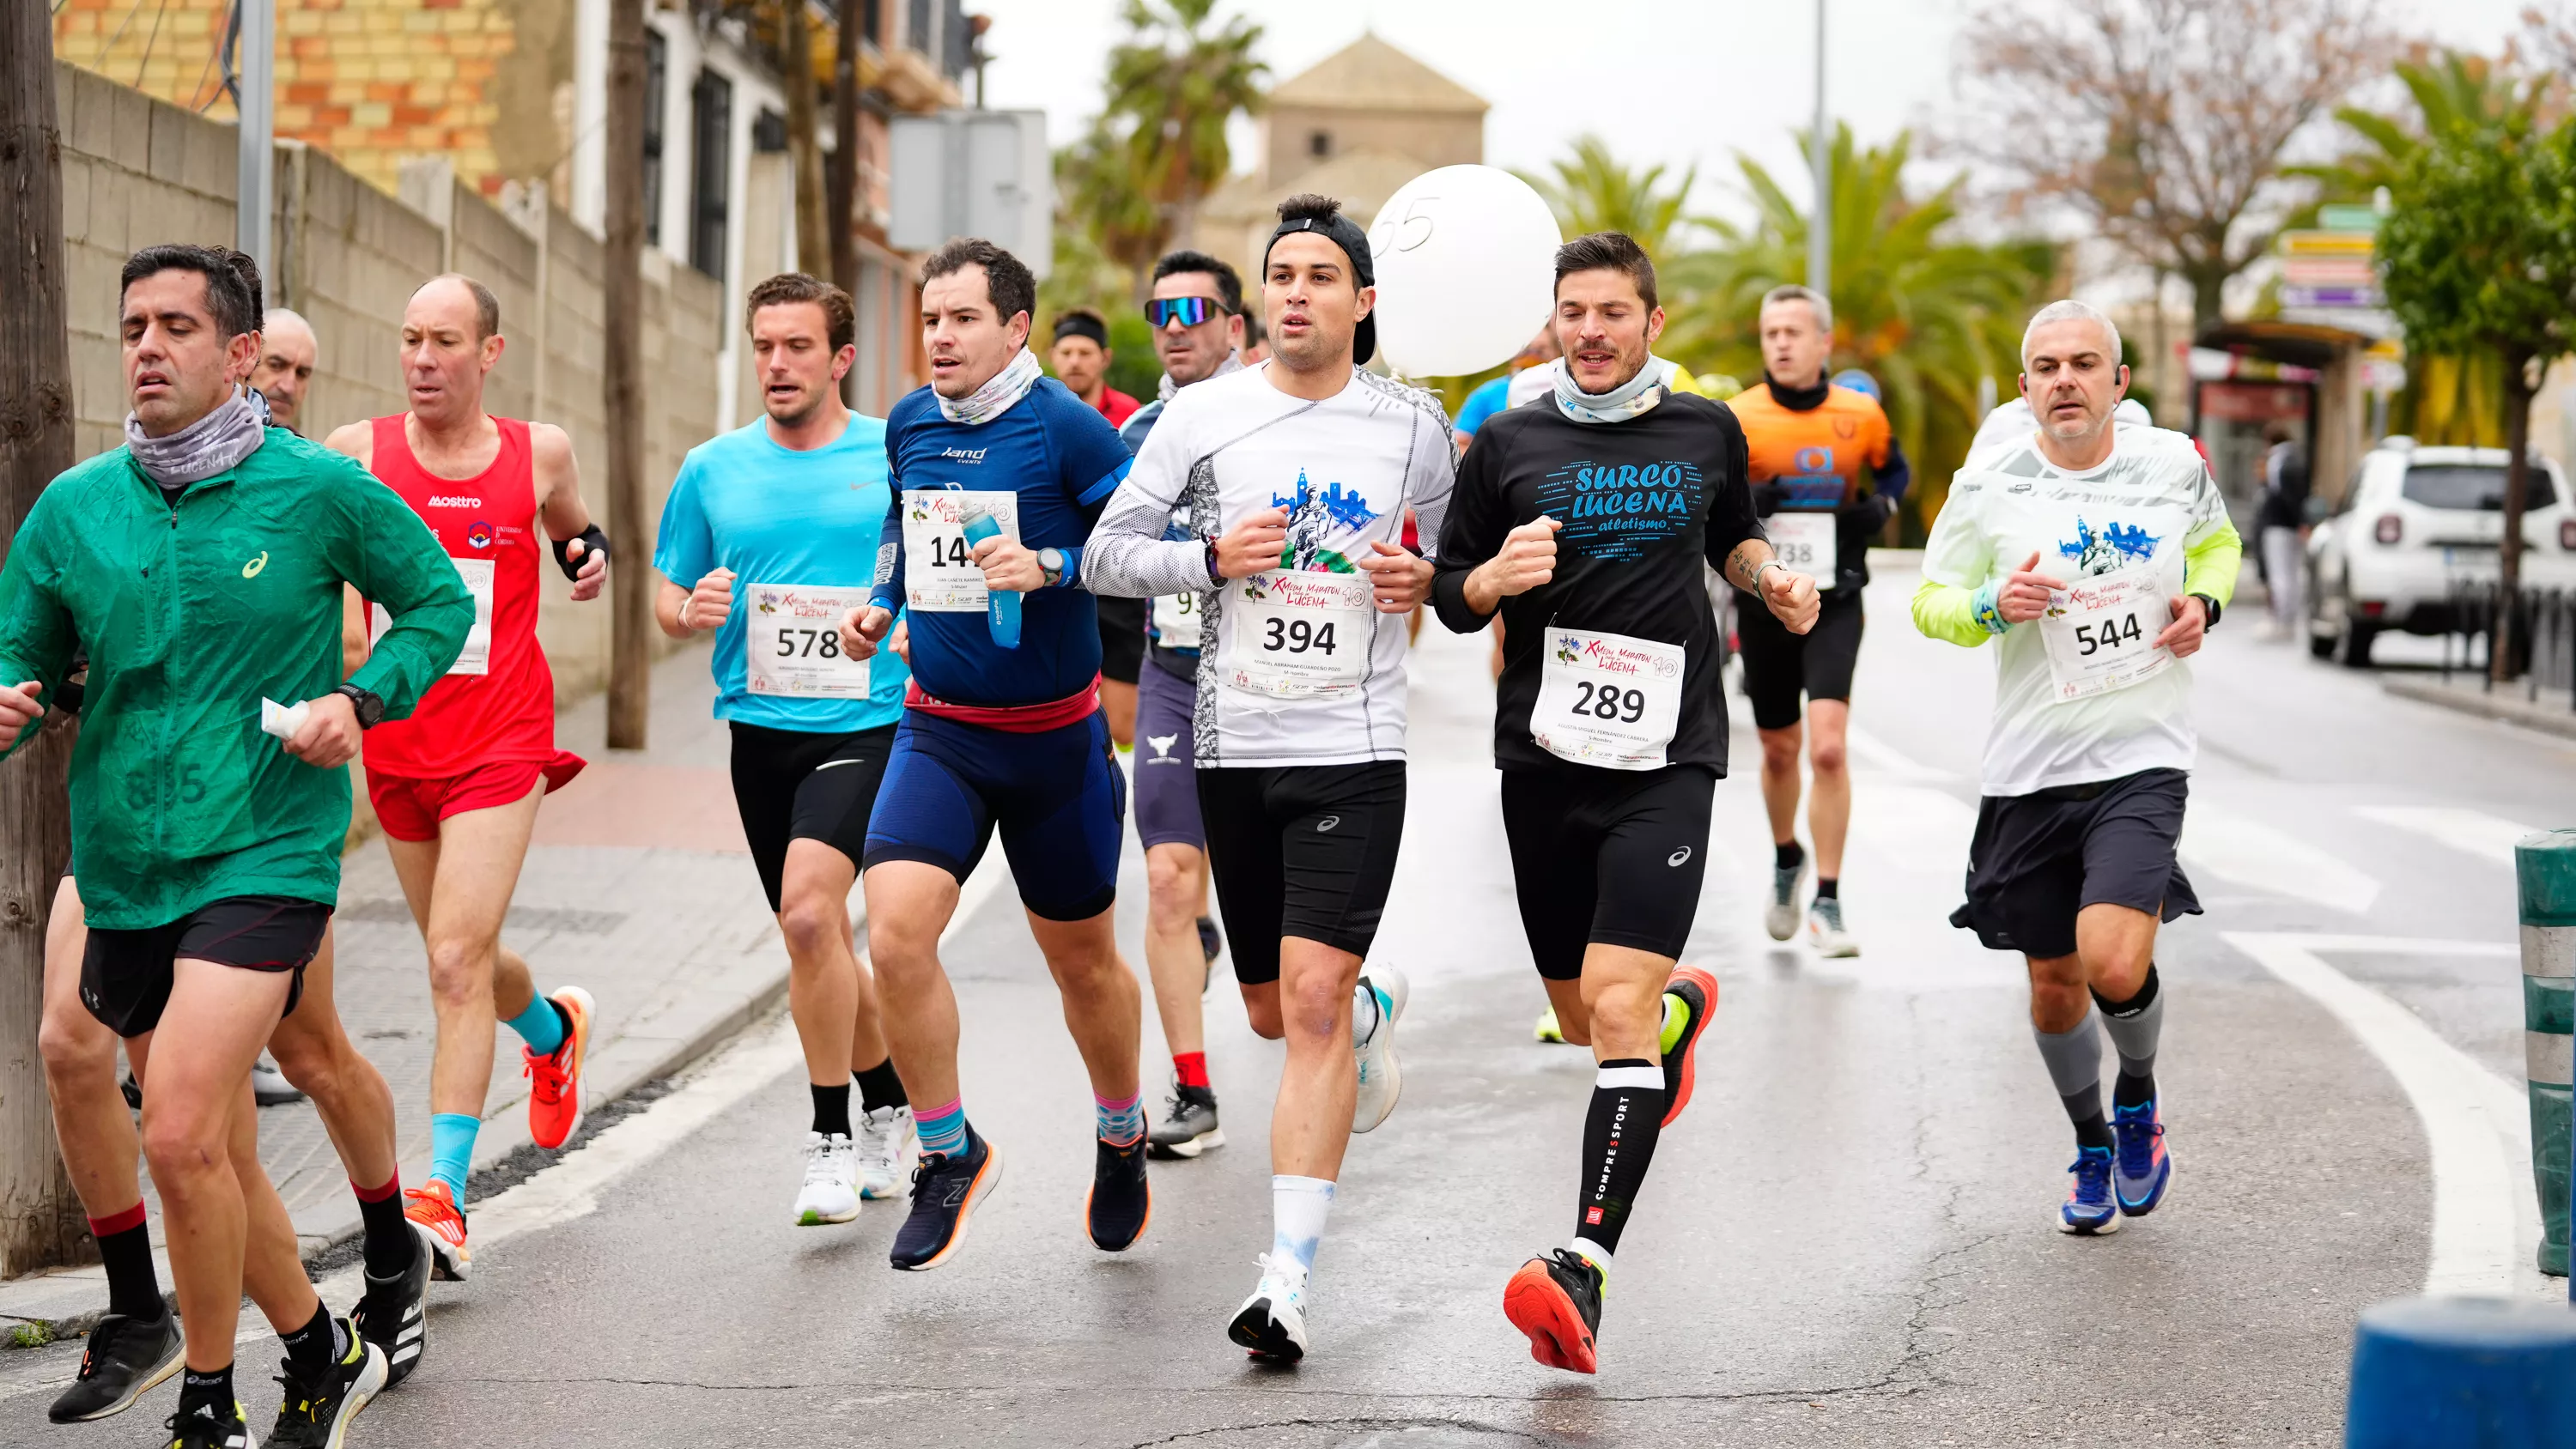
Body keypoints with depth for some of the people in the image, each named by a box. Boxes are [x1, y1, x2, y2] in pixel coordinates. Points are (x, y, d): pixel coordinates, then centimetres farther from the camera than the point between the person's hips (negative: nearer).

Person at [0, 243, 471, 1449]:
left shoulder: (320, 491, -5)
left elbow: (440, 600, 8)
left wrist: (361, 702, -7)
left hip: (265, 852, -5)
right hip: (121, 864, 5)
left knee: (180, 1135, -19)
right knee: (221, 1158, 14)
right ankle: (322, 1352, 36)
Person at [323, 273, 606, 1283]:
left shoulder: (537, 452, 1)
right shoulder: (358, 454, -1)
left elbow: (572, 525, 22)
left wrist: (591, 557, 0)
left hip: (501, 745, -3)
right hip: (395, 748, 3)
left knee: (457, 962, -15)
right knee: (463, 961, 18)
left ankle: (443, 1197, -16)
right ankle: (555, 1029, 52)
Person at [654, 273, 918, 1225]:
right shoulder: (713, 469, 7)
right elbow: (669, 596, 15)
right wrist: (691, 613, -6)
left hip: (867, 725, -4)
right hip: (760, 727, 4)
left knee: (808, 909, -24)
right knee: (818, 940, 12)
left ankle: (832, 1142, -12)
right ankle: (889, 1104, 36)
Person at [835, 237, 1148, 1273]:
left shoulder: (1066, 428, -13)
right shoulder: (908, 424, 3)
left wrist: (1049, 566, -25)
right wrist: (878, 605, 7)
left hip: (1055, 737, -3)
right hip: (938, 728, 3)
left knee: (1082, 960, 11)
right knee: (895, 934, -16)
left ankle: (1121, 1137, 38)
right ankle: (948, 1152, 4)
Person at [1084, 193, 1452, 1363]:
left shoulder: (1414, 425, 3)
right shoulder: (1201, 414, 2)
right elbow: (1105, 556, 3)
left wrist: (1426, 580, -7)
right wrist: (1212, 558, -14)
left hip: (1354, 751, -2)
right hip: (1233, 750, 2)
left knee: (1311, 998, -15)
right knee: (1273, 1011, 14)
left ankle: (1287, 1279, -15)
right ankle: (1374, 1006, 51)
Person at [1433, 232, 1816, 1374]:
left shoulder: (1707, 431, 8)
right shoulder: (1508, 444, 5)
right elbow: (1450, 594, 9)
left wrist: (1773, 579, 6)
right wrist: (1498, 576, -13)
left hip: (1666, 760, -2)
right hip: (1543, 755, 2)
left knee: (1618, 1005, -18)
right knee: (1582, 1017, 14)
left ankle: (1584, 1270, -26)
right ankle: (1685, 1001, 52)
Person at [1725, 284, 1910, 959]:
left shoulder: (1860, 415, -1)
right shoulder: (1737, 418, -5)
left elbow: (1895, 469, 17)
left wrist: (1881, 507, -4)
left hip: (1835, 602, -1)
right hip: (1763, 602, 1)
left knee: (1828, 748, -16)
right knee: (1779, 751, 13)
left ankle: (1827, 903, -9)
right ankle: (1787, 862, 42)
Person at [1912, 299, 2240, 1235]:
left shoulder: (2175, 464, 1)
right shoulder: (1986, 490, -2)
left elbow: (2218, 541, 22)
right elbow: (1930, 602, 7)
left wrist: (2203, 601, 1)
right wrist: (1994, 605, -14)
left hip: (2143, 757, -1)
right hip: (2030, 769, 2)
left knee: (2116, 965, -20)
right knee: (2054, 985, 10)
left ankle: (2139, 1092, 14)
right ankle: (2092, 1149, 37)